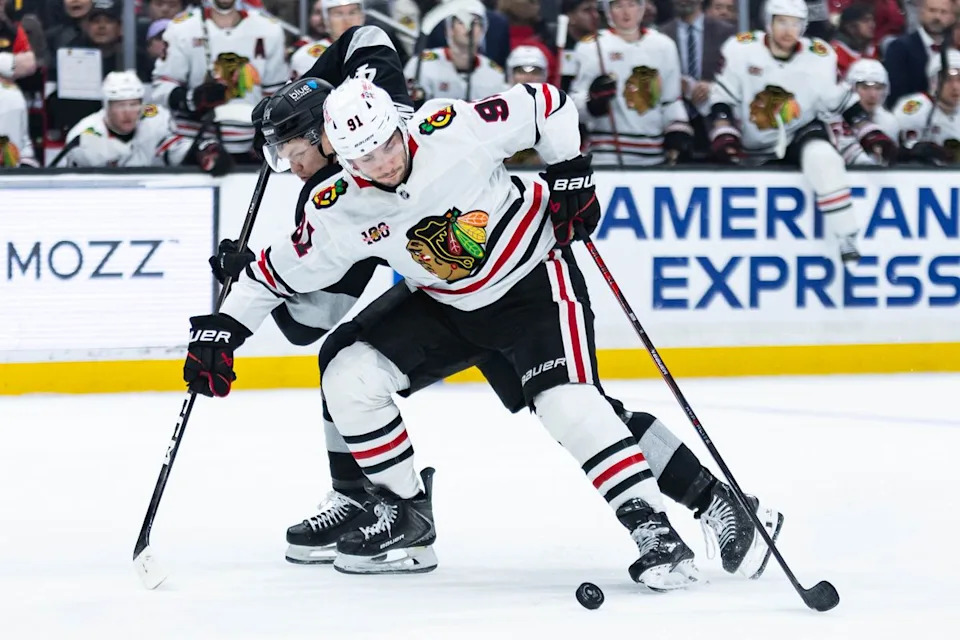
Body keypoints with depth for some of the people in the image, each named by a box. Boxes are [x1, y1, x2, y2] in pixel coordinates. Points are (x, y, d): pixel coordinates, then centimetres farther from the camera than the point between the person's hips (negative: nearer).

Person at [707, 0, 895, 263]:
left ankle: (847, 240, -34)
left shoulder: (820, 57, -9)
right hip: (753, 147, 3)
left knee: (822, 157, -32)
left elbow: (842, 101, 0)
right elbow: (722, 97, -5)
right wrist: (724, 134, -18)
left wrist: (870, 133, -11)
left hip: (801, 134, -3)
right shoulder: (741, 49, -11)